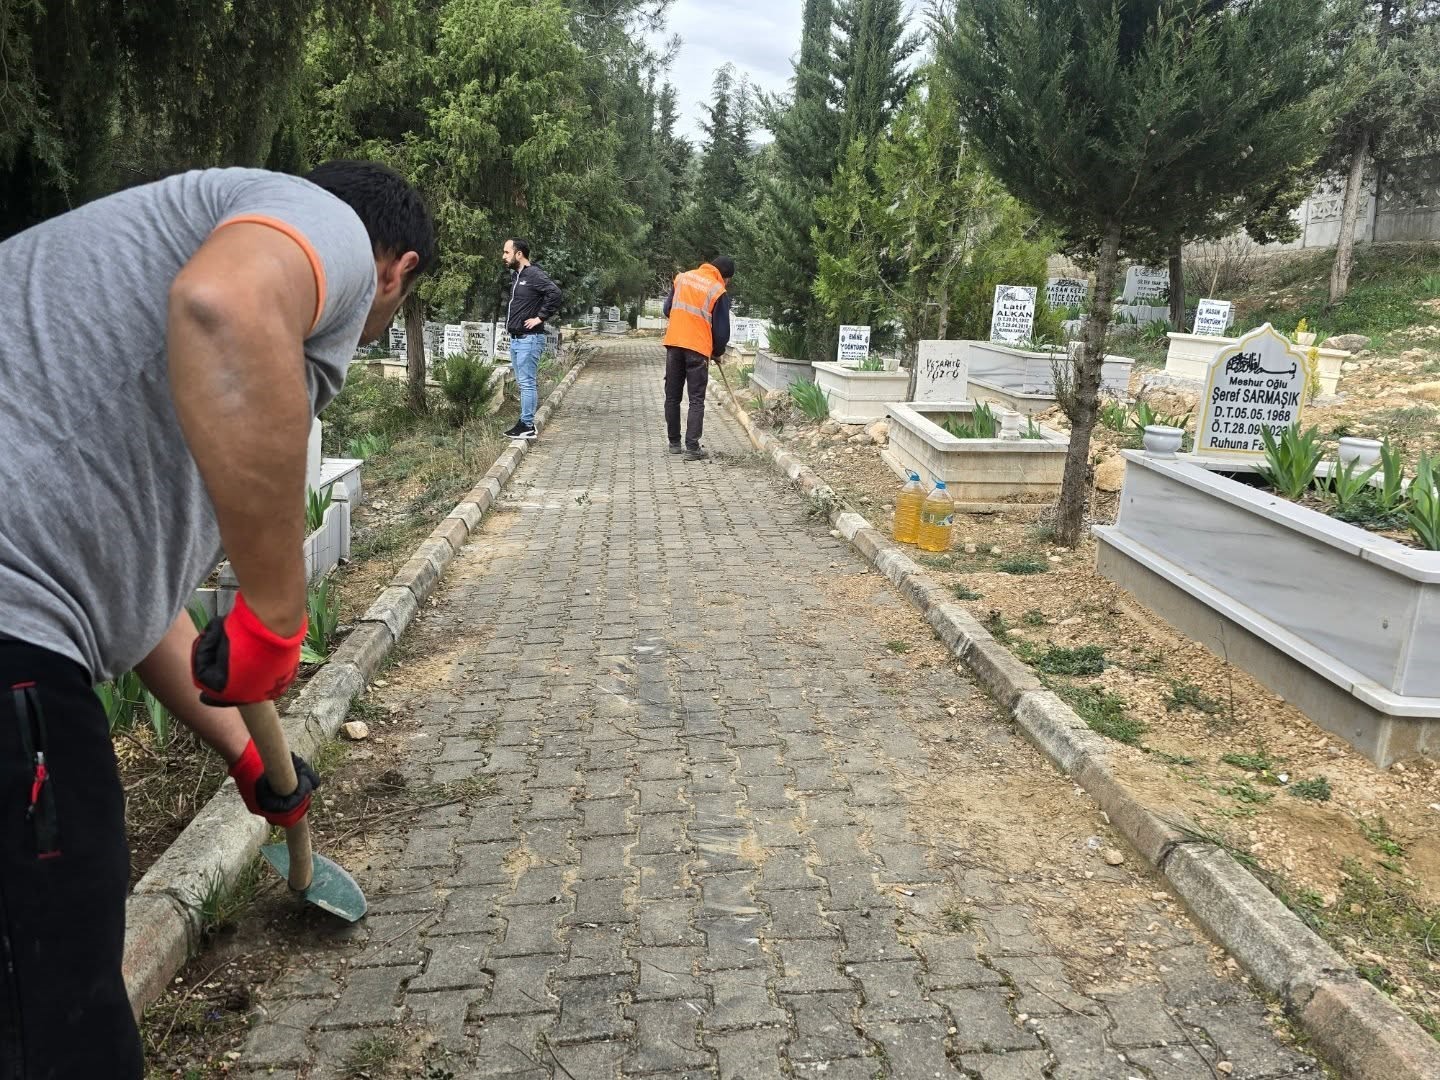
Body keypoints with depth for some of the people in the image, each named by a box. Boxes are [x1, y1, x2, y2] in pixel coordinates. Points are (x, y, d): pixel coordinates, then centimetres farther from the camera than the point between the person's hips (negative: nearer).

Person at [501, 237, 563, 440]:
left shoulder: (534, 275, -12)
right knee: (524, 383, 13)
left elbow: (554, 292, -26)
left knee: (527, 383, -7)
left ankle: (527, 426, -4)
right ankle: (526, 422, 19)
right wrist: (510, 320, 15)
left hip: (529, 339, -10)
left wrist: (540, 317, -21)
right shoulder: (517, 276, 17)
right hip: (516, 339, 10)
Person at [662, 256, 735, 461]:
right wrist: (718, 353, 13)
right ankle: (692, 448, -6)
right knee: (696, 400, -1)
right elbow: (721, 330, -3)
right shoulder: (719, 291, -5)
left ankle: (674, 443, 17)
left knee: (672, 396, 12)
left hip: (673, 343, 5)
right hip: (698, 348, -4)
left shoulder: (682, 277, 9)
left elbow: (668, 310, 16)